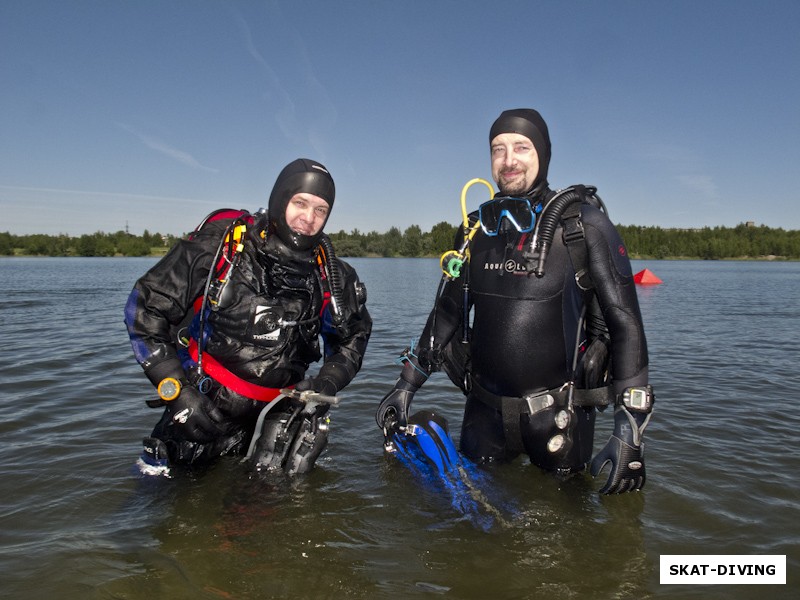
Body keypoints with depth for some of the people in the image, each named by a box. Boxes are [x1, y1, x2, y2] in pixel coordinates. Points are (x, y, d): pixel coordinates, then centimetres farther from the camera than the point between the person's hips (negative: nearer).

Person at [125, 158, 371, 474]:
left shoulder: (329, 274, -5)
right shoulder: (219, 243, -14)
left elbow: (354, 334, 12)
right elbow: (145, 308, -9)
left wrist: (327, 383, -6)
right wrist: (177, 392, -15)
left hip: (278, 409, 2)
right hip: (201, 404, -1)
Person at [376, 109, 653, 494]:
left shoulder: (582, 222, -9)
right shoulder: (476, 228, 4)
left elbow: (625, 323, -11)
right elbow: (447, 312, 12)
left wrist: (629, 430, -18)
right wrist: (407, 384, 9)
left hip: (558, 417, -3)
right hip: (484, 413, 4)